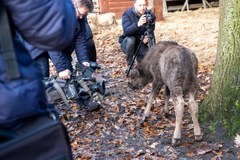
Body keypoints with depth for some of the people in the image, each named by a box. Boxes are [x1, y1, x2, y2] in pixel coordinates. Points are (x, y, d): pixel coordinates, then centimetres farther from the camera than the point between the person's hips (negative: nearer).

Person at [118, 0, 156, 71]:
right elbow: (126, 31, -32)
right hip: (127, 44, -1)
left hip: (141, 44, 2)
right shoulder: (127, 14, -17)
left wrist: (147, 37, -28)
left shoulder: (150, 15, -9)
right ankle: (129, 66, -16)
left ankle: (139, 57, 12)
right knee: (130, 39, -35)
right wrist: (137, 24, -50)